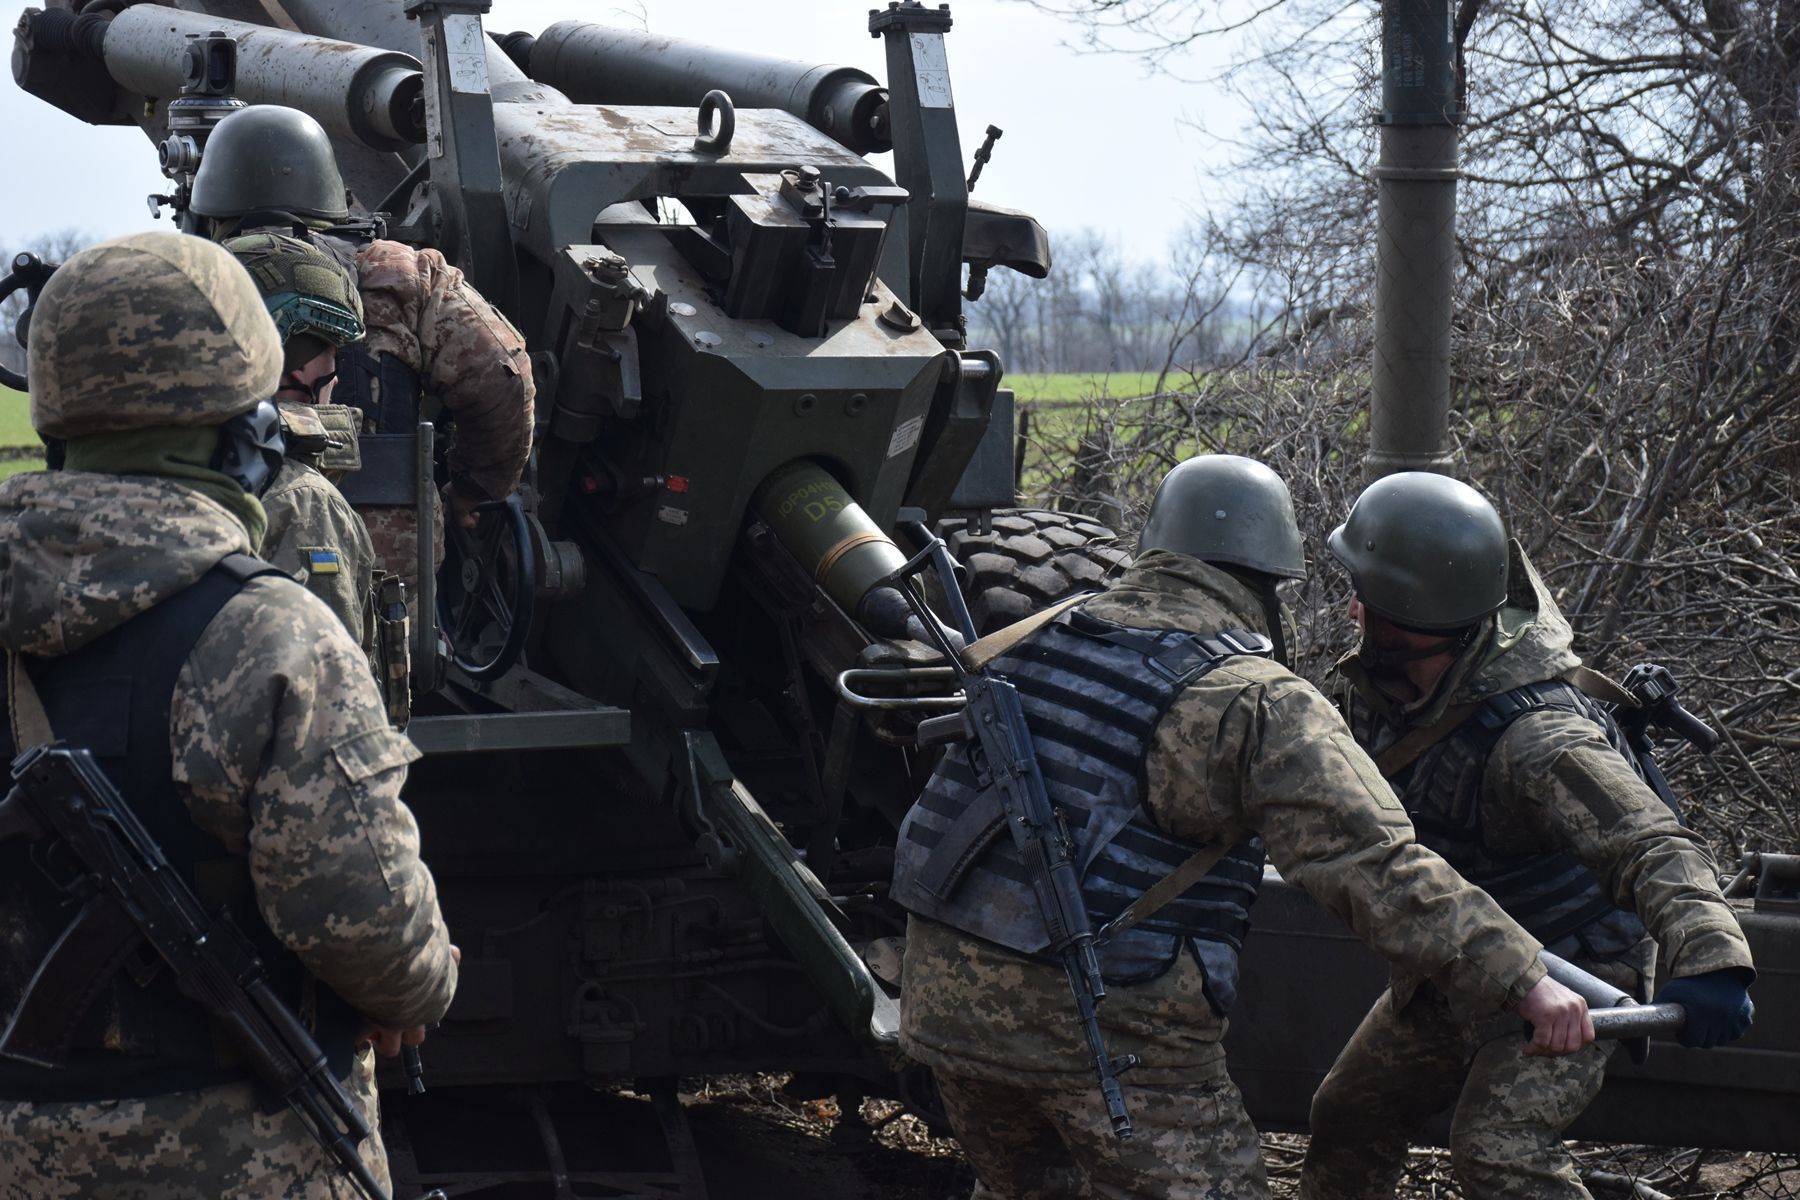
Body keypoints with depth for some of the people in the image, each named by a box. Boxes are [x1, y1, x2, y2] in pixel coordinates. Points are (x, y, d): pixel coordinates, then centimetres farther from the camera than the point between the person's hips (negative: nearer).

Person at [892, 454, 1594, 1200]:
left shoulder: (1044, 640, 9)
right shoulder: (1257, 702, -12)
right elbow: (1371, 867, -20)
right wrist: (1519, 978, -20)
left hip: (947, 992, 7)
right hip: (1112, 1028, -7)